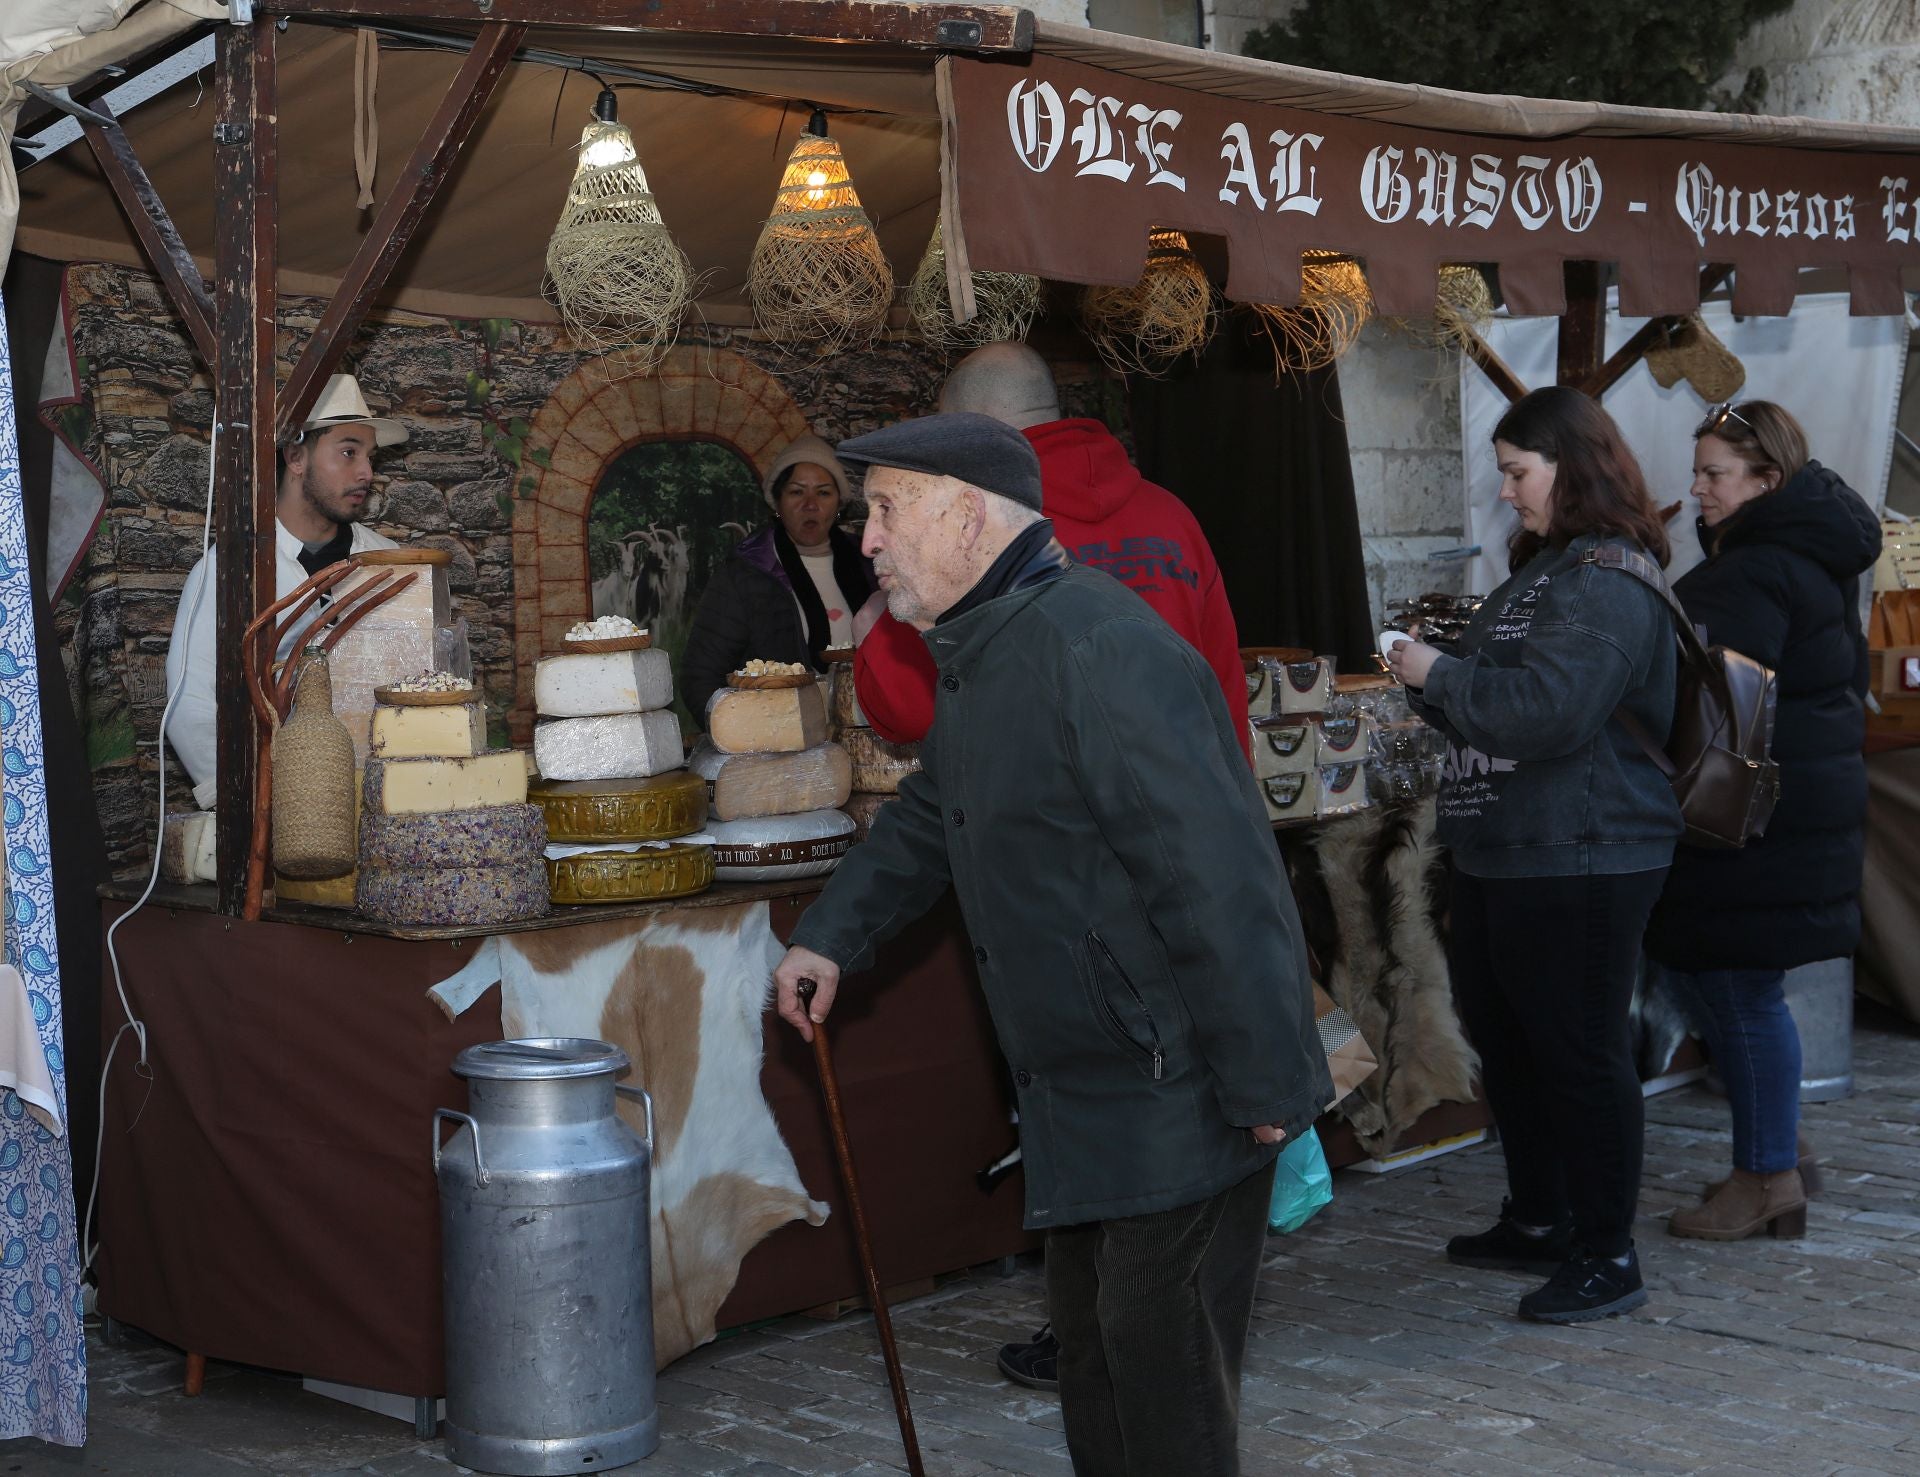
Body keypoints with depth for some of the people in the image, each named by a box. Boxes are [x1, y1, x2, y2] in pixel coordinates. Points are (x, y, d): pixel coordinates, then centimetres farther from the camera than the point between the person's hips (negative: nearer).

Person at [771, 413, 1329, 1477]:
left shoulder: (1100, 650, -24)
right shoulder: (978, 653, 11)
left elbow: (1216, 877, -27)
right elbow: (929, 819, 28)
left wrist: (1270, 1081, -25)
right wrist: (832, 936, 25)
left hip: (1177, 1097, -10)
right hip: (1082, 1093, 10)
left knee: (1161, 1362, -1)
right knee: (1093, 1346, 19)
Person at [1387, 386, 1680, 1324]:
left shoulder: (1607, 585, -18)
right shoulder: (1543, 568, 16)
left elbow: (1544, 711, -27)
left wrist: (1439, 675, -15)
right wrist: (1432, 682, 8)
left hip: (1579, 861, -11)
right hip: (1503, 855, 11)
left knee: (1581, 1051, -3)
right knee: (1503, 1037, 19)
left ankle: (1608, 1256, 7)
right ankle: (1538, 1221, 32)